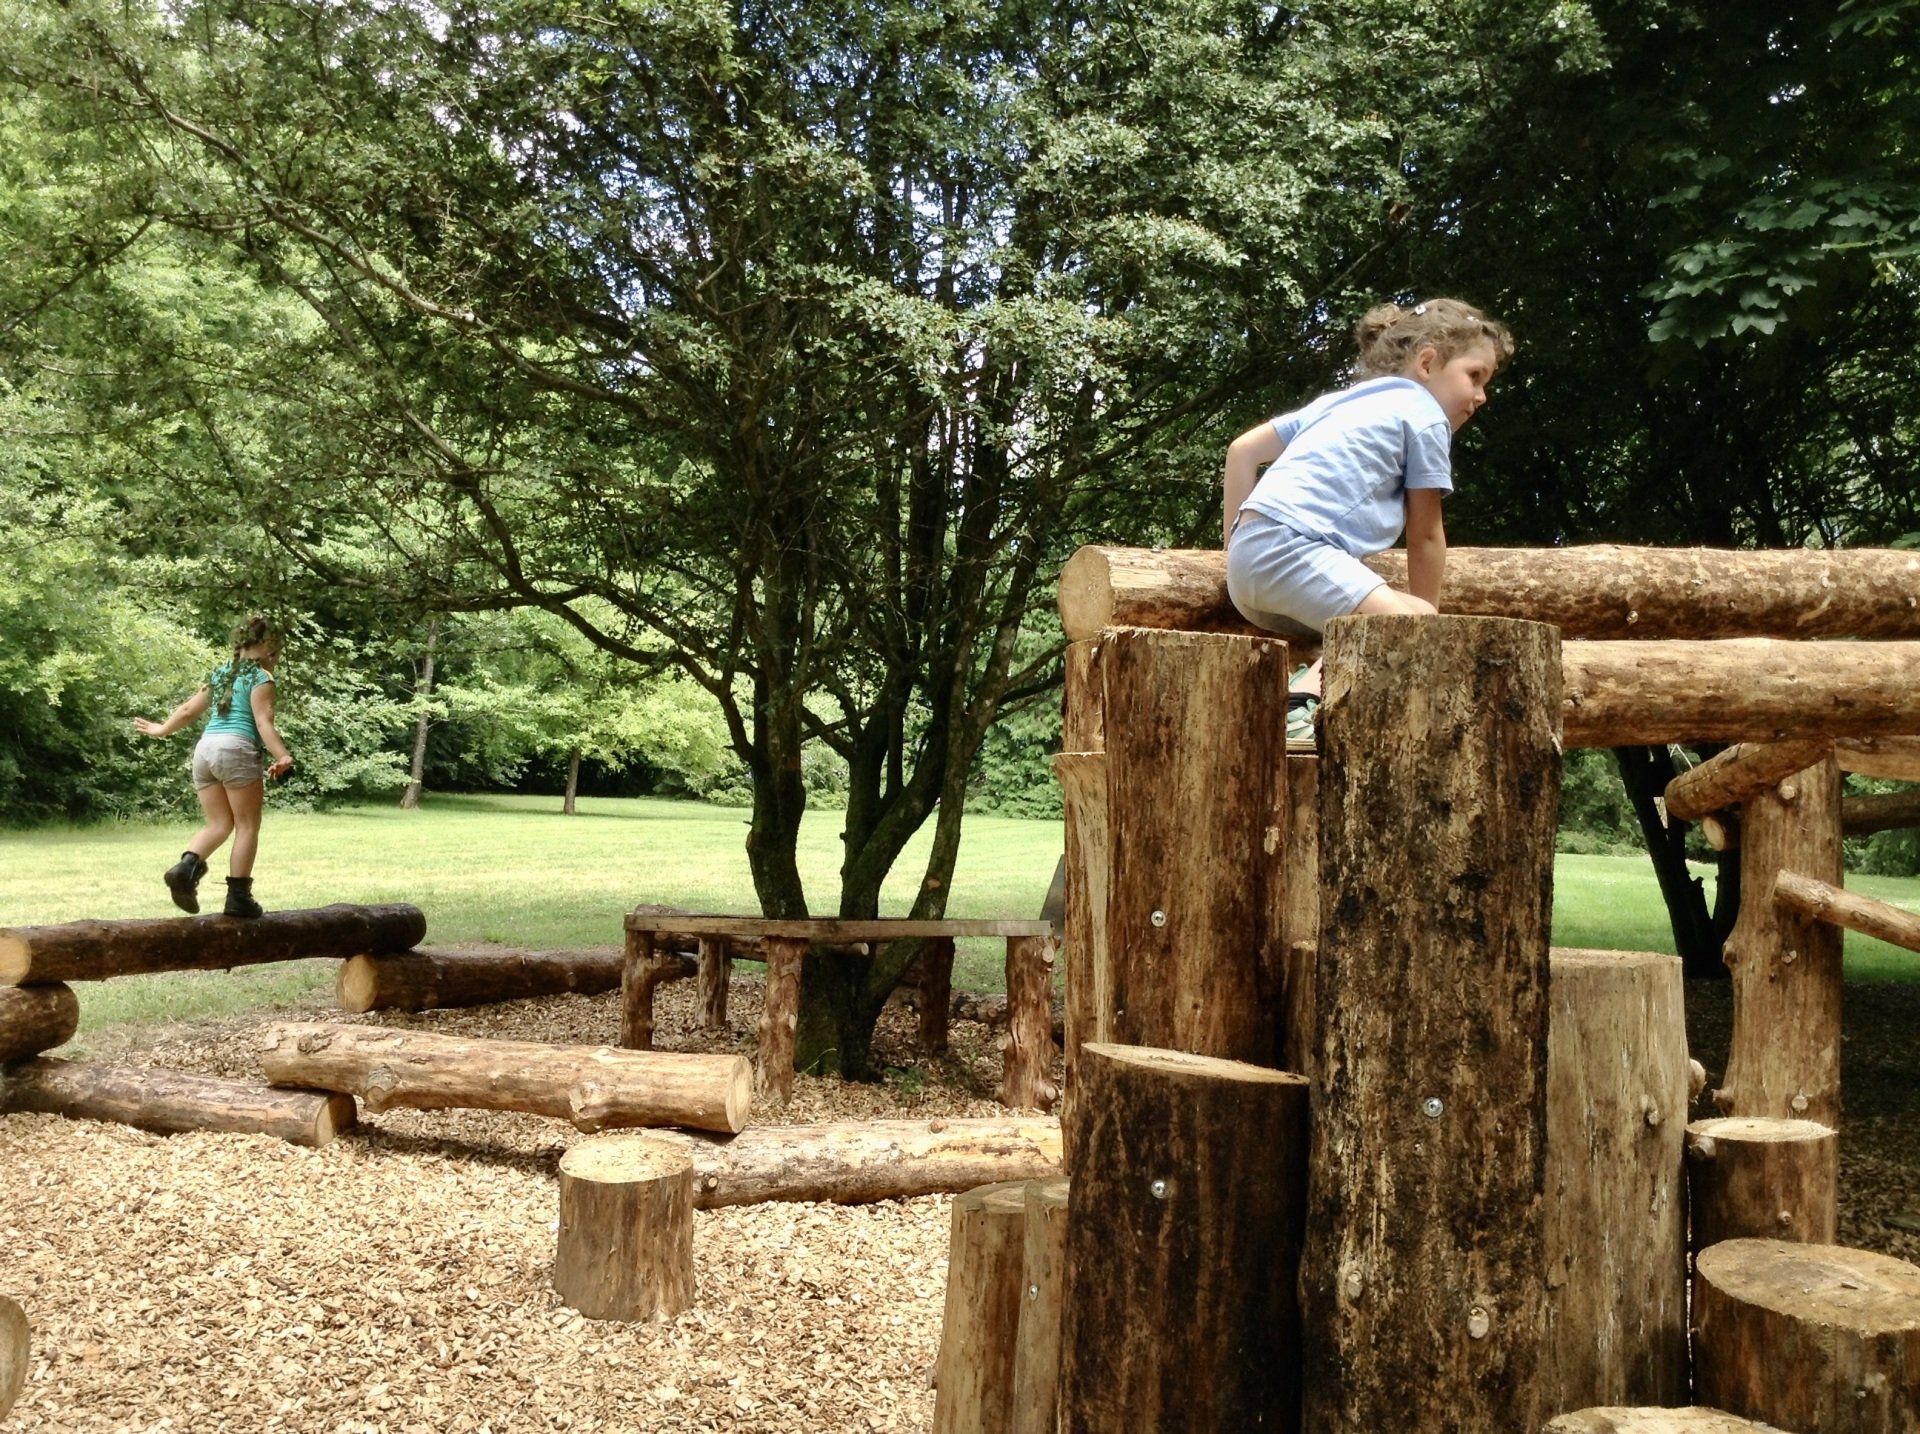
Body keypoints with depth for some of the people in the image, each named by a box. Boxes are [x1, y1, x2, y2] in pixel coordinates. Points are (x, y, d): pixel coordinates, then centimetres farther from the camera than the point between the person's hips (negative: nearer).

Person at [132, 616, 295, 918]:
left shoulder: (220, 673, 21)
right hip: (236, 749, -7)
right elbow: (263, 722, -11)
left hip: (204, 747, 7)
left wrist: (160, 729, 42)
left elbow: (188, 711, 26)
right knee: (247, 825, 0)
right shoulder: (260, 677, 0)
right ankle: (238, 896, -4)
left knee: (218, 824, 12)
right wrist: (283, 757, -19)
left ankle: (186, 866, -14)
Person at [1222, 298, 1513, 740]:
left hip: (1246, 559, 9)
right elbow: (1425, 536, 11)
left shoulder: (1339, 402, 29)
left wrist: (1238, 553, 28)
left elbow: (1242, 450, 25)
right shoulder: (1425, 415, 7)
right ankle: (1299, 705, -33)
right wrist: (1426, 612, 23)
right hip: (1292, 547, -9)